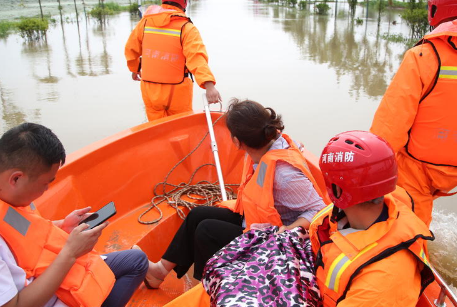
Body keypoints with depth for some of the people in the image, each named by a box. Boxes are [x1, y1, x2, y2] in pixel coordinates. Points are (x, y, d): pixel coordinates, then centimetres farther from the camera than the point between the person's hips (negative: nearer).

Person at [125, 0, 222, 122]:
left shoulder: (145, 21, 2)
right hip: (177, 91, -4)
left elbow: (131, 49, 14)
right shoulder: (186, 28, -13)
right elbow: (197, 57, -27)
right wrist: (209, 86, -37)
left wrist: (134, 69, 32)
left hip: (149, 89, 4)